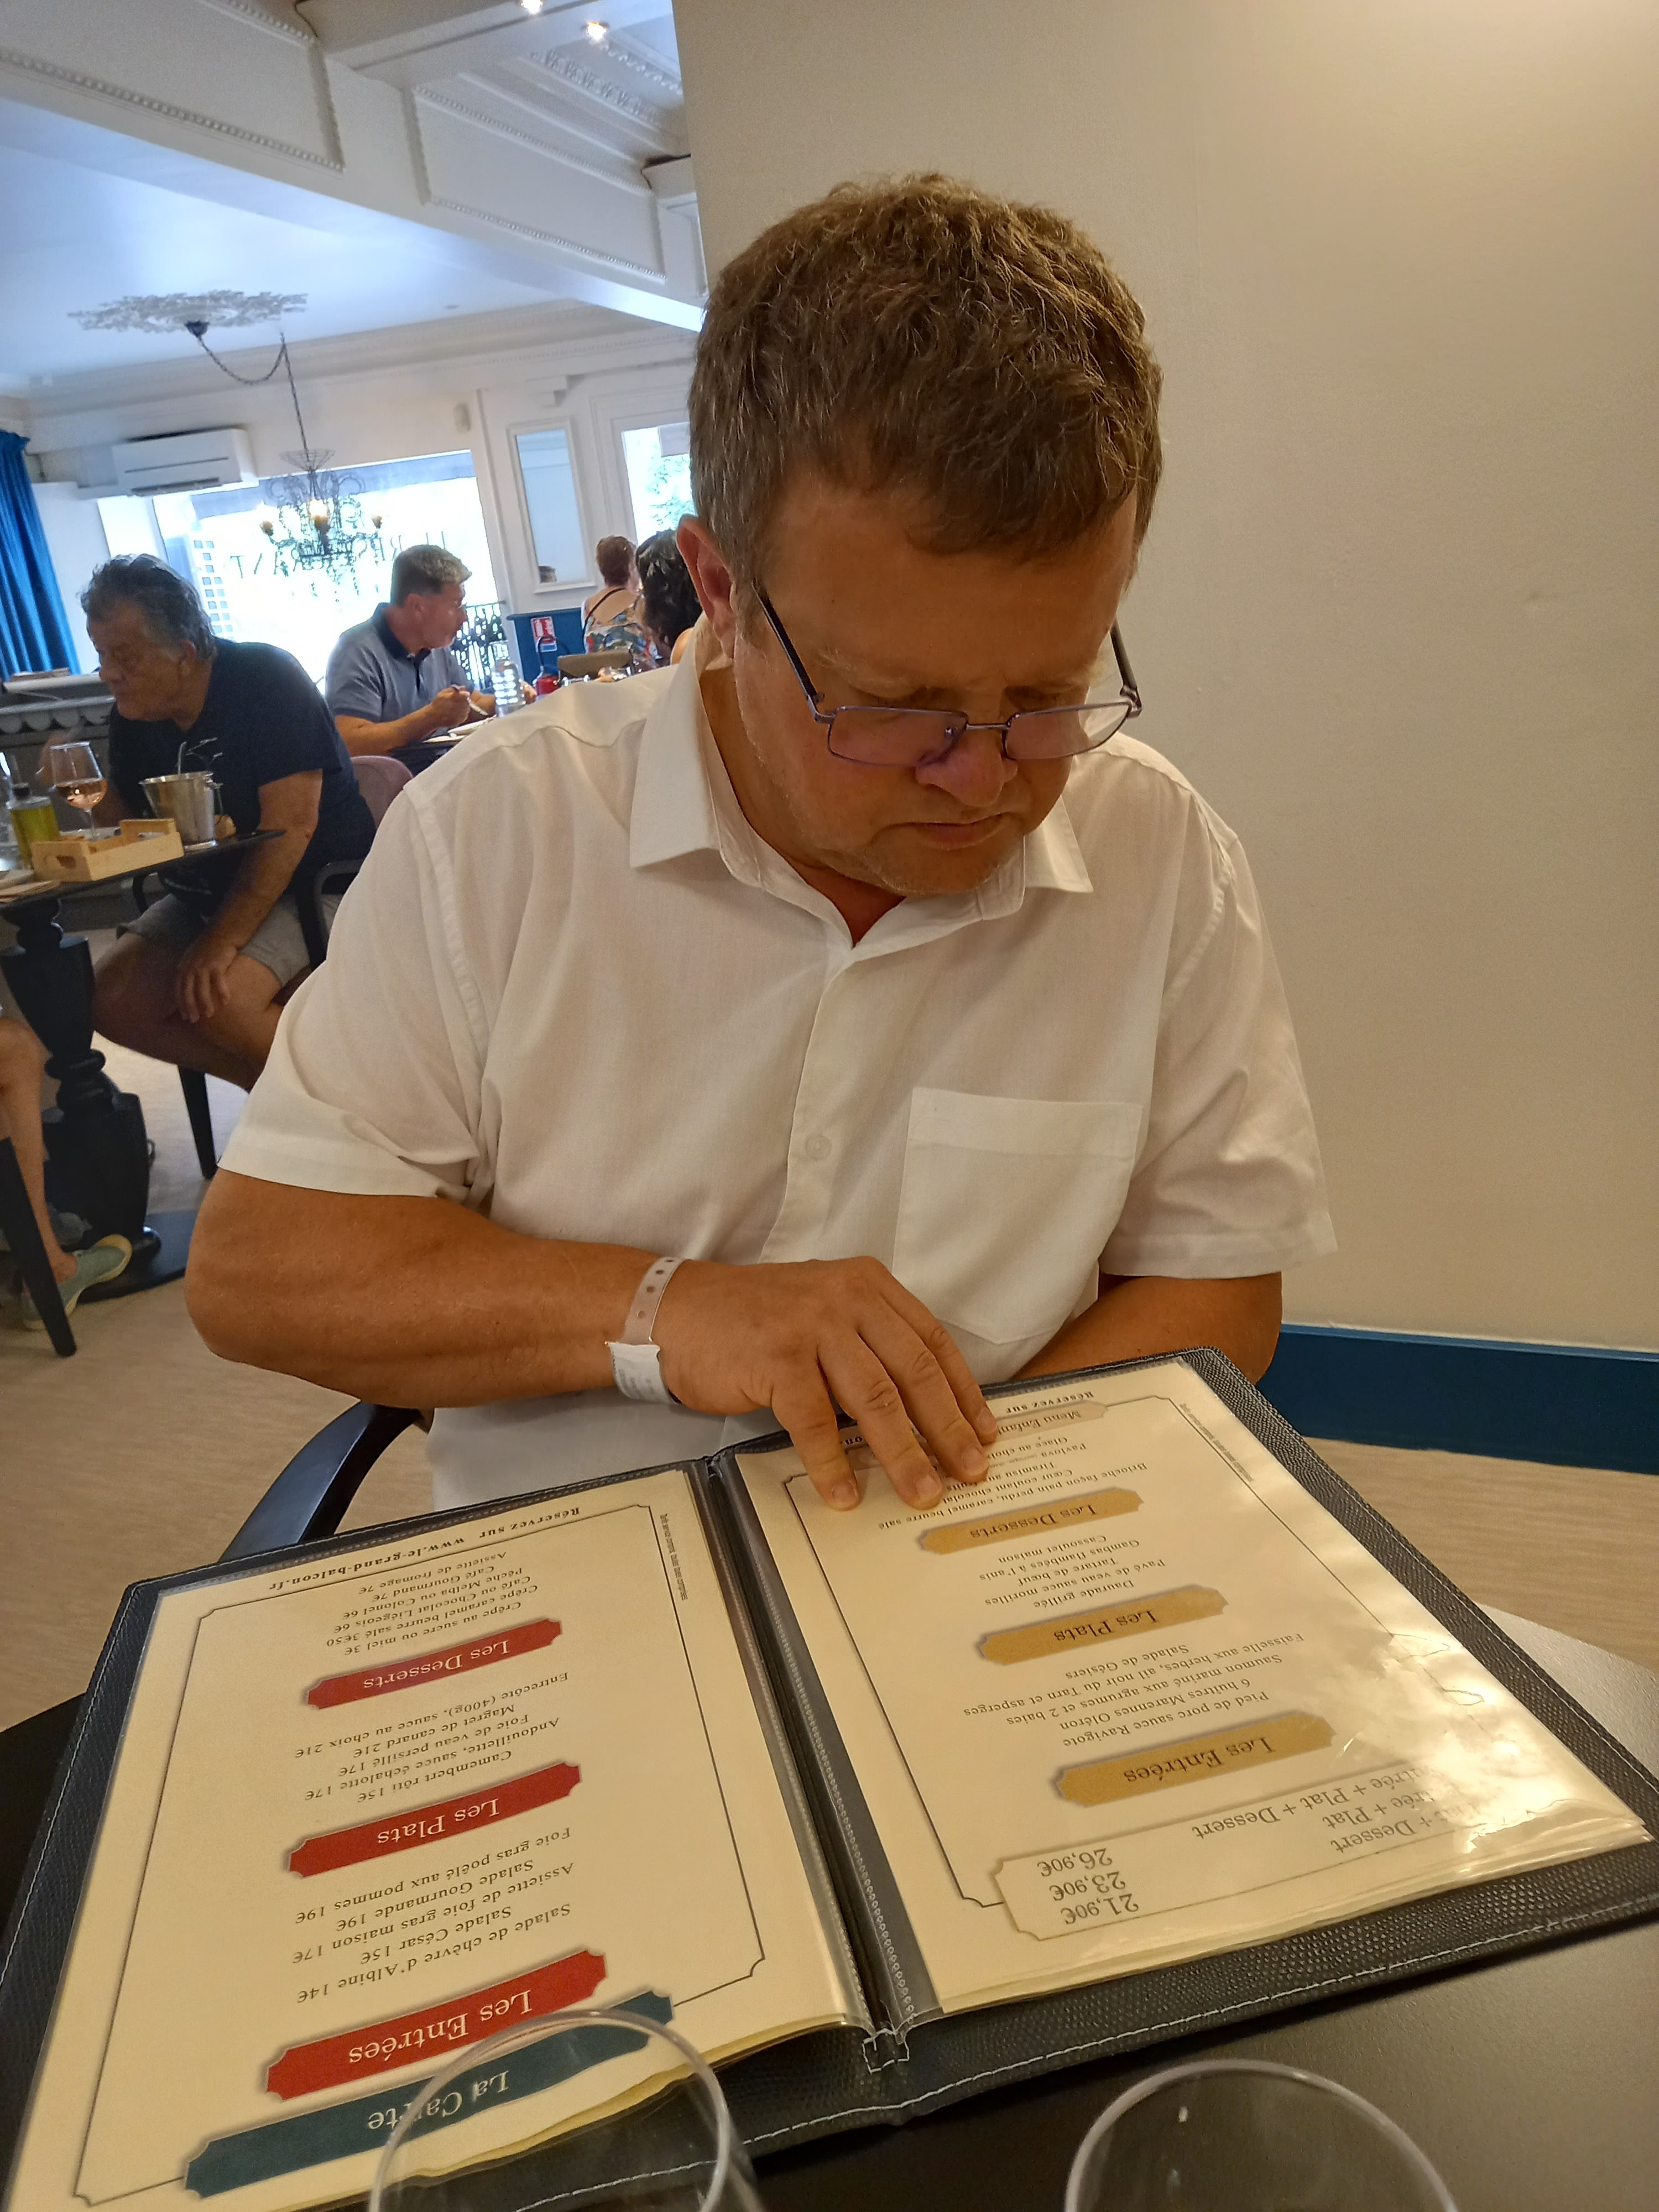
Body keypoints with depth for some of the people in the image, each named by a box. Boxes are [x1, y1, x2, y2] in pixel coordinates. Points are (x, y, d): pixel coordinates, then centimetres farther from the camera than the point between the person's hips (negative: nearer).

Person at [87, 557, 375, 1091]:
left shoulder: (265, 680, -17)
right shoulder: (133, 714, 4)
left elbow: (291, 825, -24)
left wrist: (223, 940, -27)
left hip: (316, 883, -7)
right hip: (207, 891, 8)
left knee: (220, 1000, -30)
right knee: (112, 1000, -11)